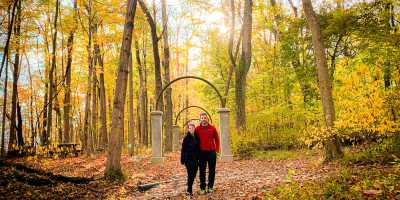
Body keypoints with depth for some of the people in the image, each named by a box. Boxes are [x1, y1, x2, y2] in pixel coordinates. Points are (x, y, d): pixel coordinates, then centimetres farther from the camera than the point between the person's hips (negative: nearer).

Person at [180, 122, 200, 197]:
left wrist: (198, 158, 13)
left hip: (195, 159, 6)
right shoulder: (186, 138, -7)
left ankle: (189, 189, 22)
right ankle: (189, 190, 4)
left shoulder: (196, 137, 8)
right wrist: (182, 159, -9)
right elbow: (183, 149, -6)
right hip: (188, 159, -5)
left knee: (193, 174, 9)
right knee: (190, 174, -7)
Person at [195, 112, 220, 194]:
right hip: (202, 152, 0)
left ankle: (210, 187, 19)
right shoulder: (197, 129, 1)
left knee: (212, 170, 8)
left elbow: (217, 139, 6)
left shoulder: (212, 128, 2)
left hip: (211, 152, 1)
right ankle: (202, 188, 11)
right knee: (202, 171, 4)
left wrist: (217, 149, 1)